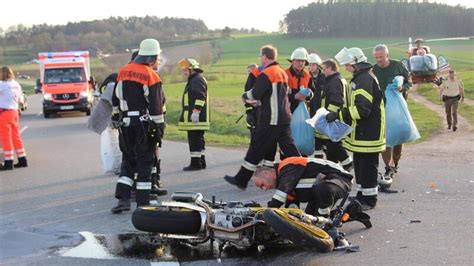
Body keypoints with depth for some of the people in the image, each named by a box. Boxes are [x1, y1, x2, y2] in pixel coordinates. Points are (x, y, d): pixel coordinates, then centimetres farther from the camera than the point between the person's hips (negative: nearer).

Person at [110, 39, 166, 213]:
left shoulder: (123, 72, 8)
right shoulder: (151, 76, -11)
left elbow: (116, 99, 15)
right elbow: (156, 105, -13)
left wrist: (116, 117, 26)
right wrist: (159, 127, -8)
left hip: (126, 122, 6)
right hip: (144, 123, -6)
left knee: (128, 159, 15)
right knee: (145, 161, 3)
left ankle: (123, 198, 6)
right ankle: (143, 202, 6)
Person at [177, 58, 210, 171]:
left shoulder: (198, 80, -12)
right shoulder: (192, 80, 23)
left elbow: (200, 97, -21)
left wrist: (196, 111, -26)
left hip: (196, 116, -11)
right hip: (192, 116, 11)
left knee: (194, 139, -9)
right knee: (198, 139, 14)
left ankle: (196, 163, -8)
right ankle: (201, 162, 20)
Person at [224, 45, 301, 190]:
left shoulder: (265, 74, -14)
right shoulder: (283, 73, 14)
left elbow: (255, 94, -18)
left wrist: (245, 96, 4)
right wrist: (259, 101, 22)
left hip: (269, 120, -8)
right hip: (284, 118, 8)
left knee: (256, 149, -1)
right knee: (288, 147, 12)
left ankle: (241, 180, 6)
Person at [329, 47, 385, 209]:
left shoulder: (364, 80, -20)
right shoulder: (361, 78, 15)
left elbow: (362, 109, -27)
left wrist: (338, 114, -23)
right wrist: (340, 115, 15)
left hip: (367, 134, -11)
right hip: (361, 133, 11)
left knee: (367, 166, -2)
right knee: (360, 164, 17)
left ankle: (369, 199, 6)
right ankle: (362, 195, 28)